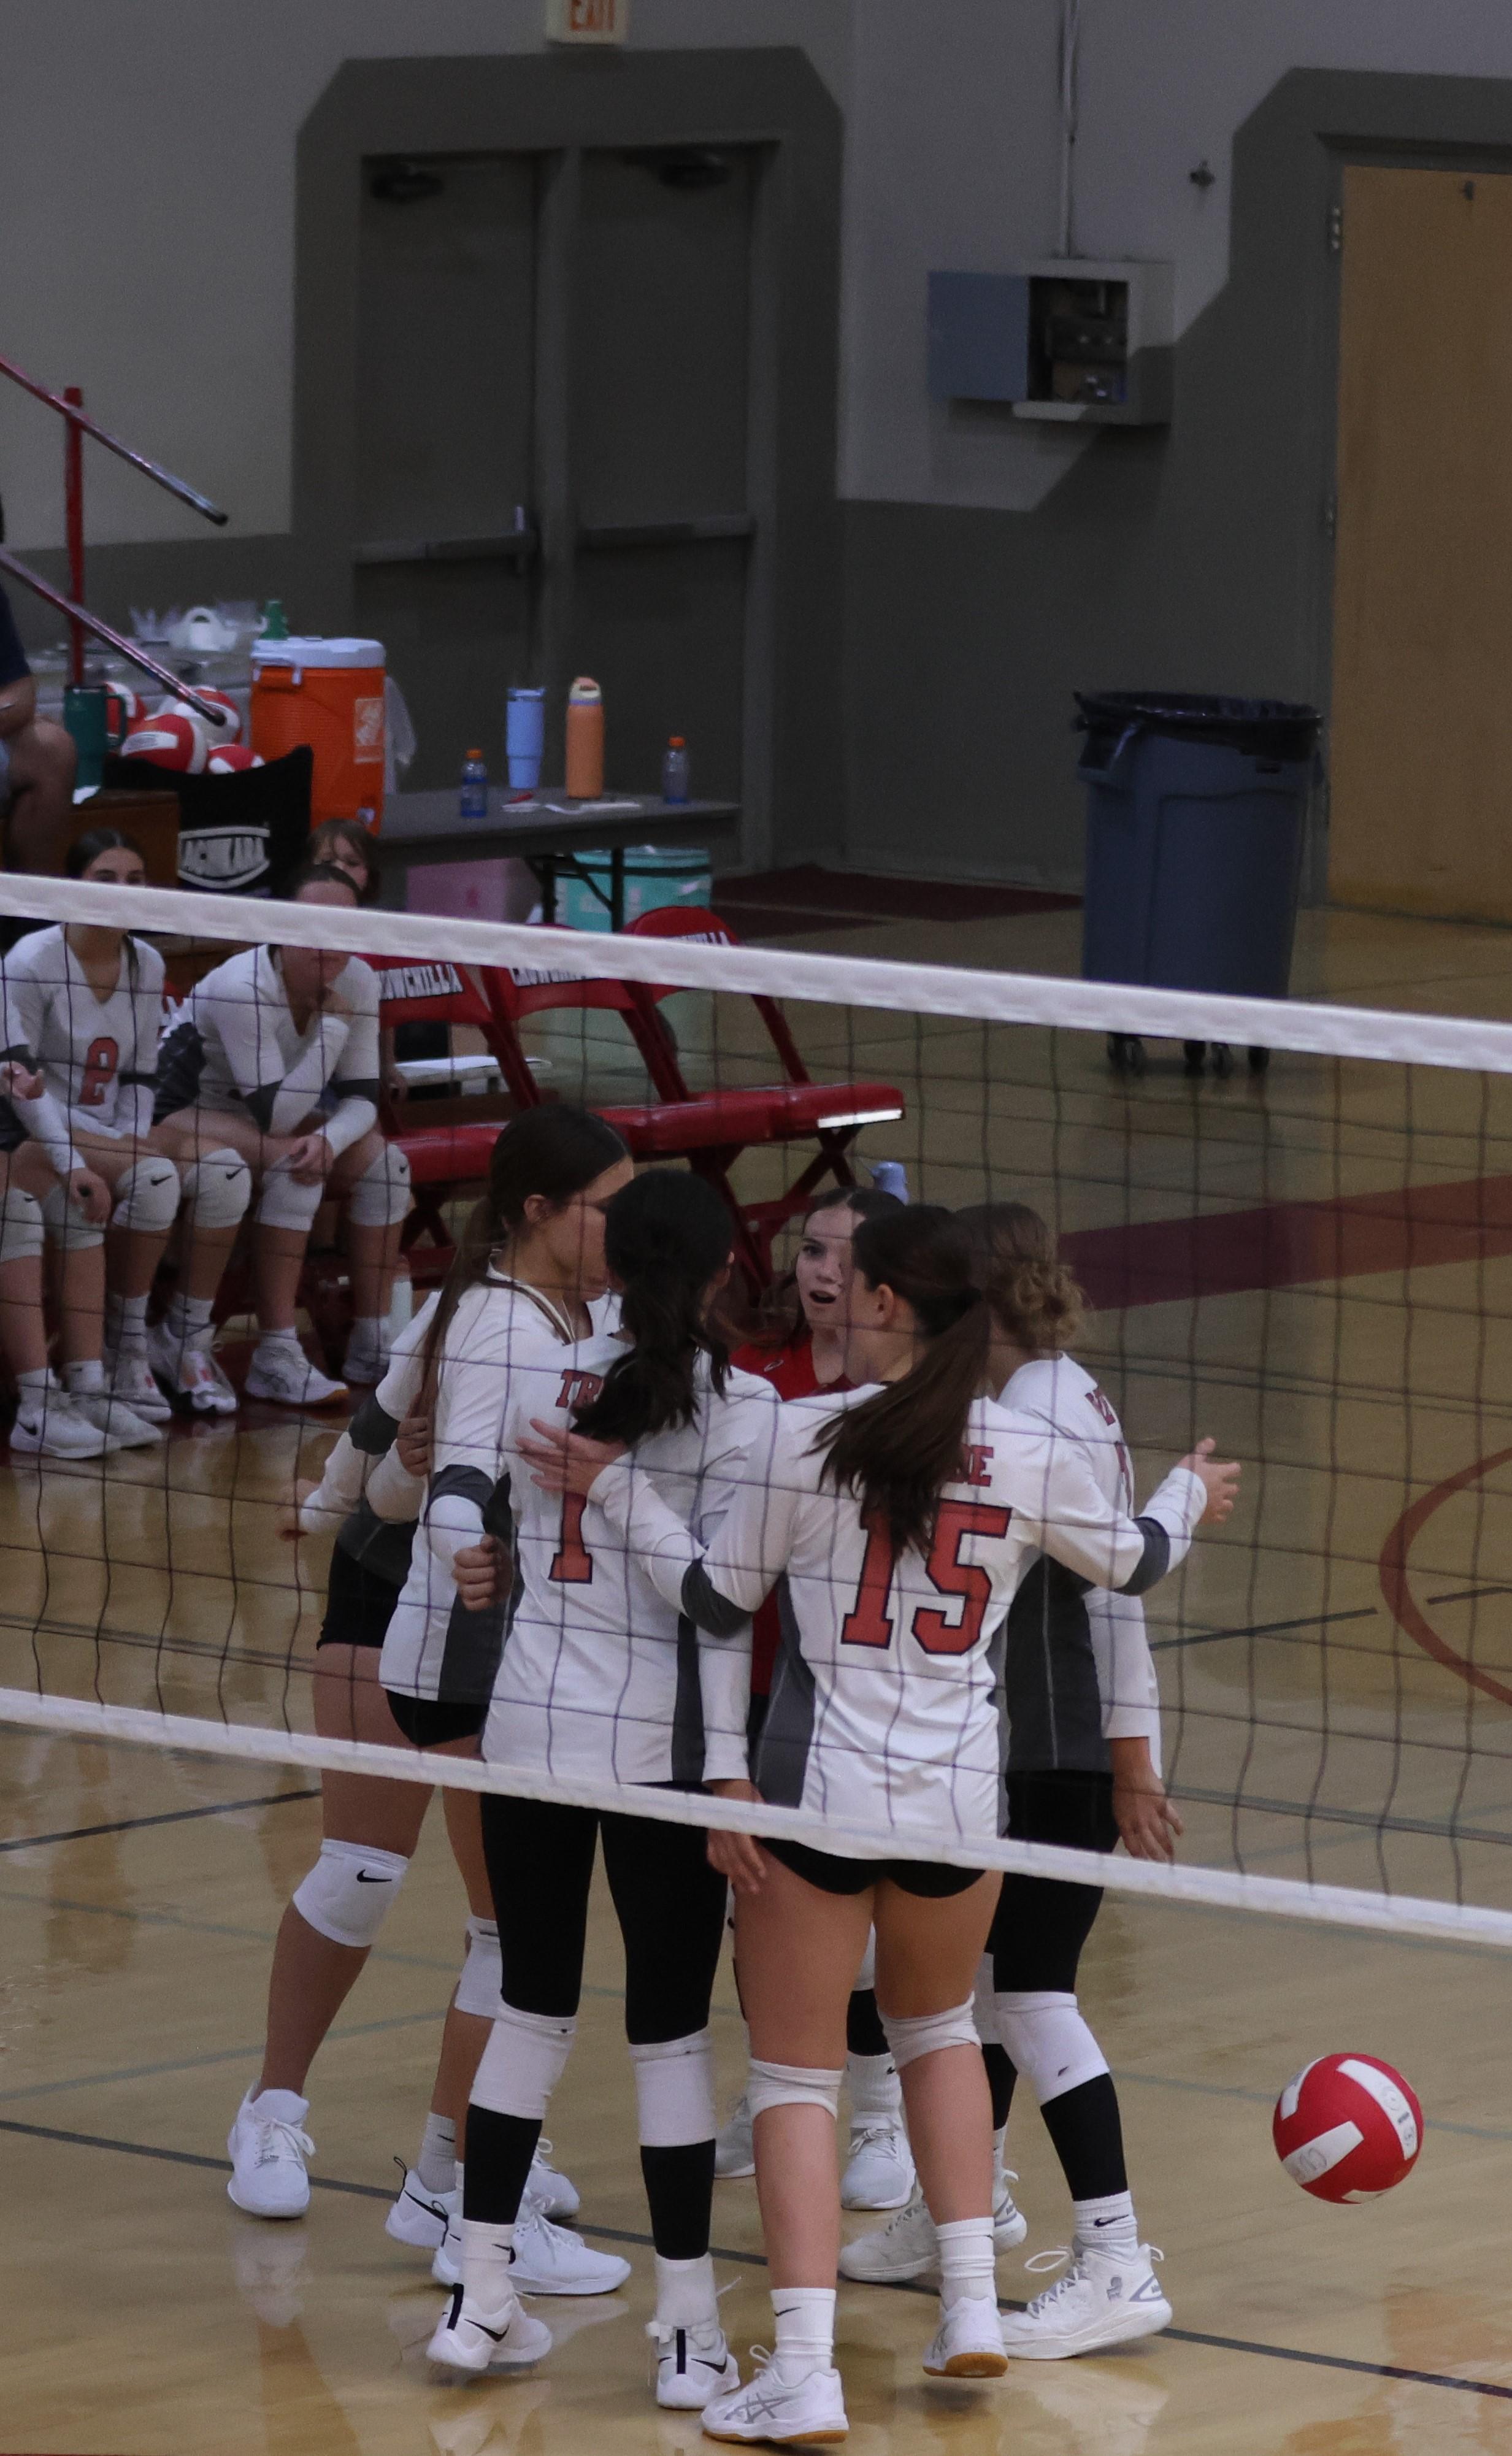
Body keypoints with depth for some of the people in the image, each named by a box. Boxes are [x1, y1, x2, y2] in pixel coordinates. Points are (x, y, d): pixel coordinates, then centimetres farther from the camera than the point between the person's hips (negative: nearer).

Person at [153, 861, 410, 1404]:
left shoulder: (357, 981, -10)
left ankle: (373, 1347, -6)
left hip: (257, 1120, 7)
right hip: (180, 1115, -7)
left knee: (382, 1160, -11)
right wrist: (333, 1025, -29)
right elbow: (274, 1117, -31)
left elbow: (360, 1097, -8)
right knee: (293, 1164, -32)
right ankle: (276, 1356, -32)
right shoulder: (243, 987, -30)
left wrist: (328, 1139, -31)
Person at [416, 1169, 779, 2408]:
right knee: (671, 2028, 3)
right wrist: (727, 1772, -13)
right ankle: (691, 2329, 6)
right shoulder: (740, 1407, -9)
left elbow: (456, 1523, 6)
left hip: (530, 1718, 4)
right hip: (659, 1738, -4)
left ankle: (483, 2297, 17)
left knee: (533, 2005, 16)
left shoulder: (539, 1379, 3)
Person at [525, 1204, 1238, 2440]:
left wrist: (616, 1490, 6)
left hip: (816, 1795, -3)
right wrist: (1190, 1497, 36)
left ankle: (804, 2369, -6)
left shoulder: (804, 1437, -11)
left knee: (796, 2078, 4)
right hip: (959, 1801, 3)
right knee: (936, 2024, 29)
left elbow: (718, 1595, -3)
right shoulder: (1031, 1457, -3)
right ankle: (972, 2309, 22)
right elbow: (1131, 1561, 16)